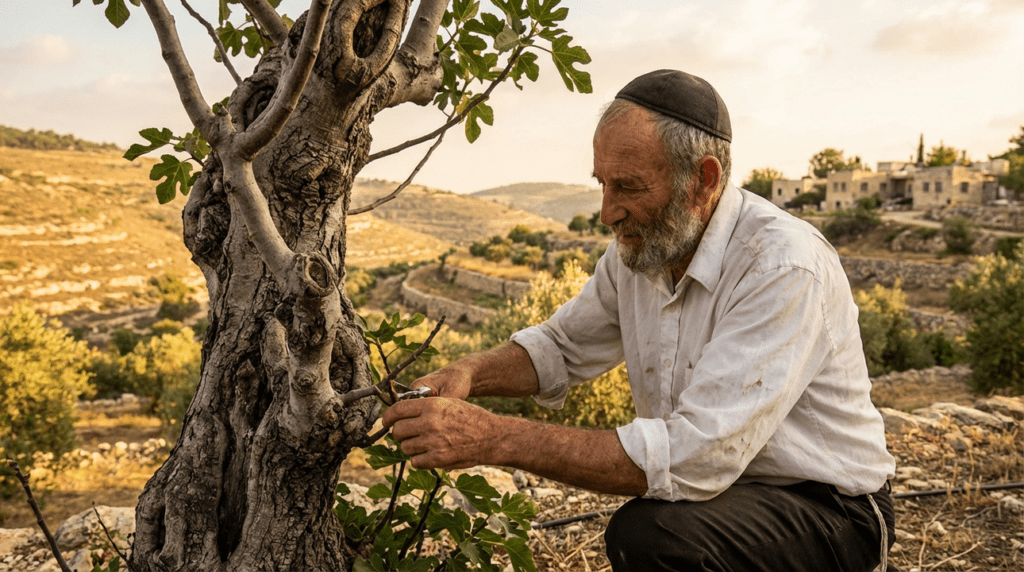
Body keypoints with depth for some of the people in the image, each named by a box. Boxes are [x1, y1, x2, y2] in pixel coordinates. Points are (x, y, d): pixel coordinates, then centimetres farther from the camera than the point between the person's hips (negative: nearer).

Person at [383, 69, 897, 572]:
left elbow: (694, 456, -34)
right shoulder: (639, 247, -1)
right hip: (716, 491, 7)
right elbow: (563, 347, 13)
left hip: (826, 507, -6)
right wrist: (472, 372, -9)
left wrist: (497, 438, -34)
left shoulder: (783, 267, -26)